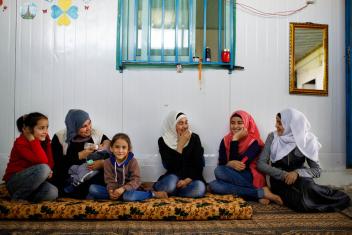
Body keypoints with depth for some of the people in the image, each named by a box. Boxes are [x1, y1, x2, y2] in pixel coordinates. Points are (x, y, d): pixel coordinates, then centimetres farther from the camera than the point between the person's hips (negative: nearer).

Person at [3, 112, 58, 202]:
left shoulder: (45, 139, 1)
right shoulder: (20, 143, -19)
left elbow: (50, 162, 1)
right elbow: (42, 161, -30)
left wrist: (48, 171, -21)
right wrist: (33, 140, -28)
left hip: (32, 180, 5)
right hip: (15, 182, -5)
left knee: (52, 193, -25)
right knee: (43, 169, -34)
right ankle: (18, 197, -14)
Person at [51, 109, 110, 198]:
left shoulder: (98, 135, 5)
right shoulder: (59, 137, 1)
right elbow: (56, 163, -8)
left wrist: (102, 163, -18)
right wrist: (80, 155, -12)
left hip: (93, 178, 3)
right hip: (69, 179, -3)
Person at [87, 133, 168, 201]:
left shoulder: (132, 161, -11)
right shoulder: (108, 162, -3)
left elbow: (136, 181, -15)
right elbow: (110, 181, -5)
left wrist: (123, 189, -31)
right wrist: (111, 191, -27)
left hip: (129, 189, -2)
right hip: (115, 190, 2)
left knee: (128, 196, -38)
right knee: (92, 188, -15)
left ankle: (152, 194, -20)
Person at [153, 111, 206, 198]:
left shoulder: (194, 138, -4)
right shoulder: (163, 141, -6)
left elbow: (199, 165, -6)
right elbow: (170, 167, -16)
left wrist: (187, 180, -20)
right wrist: (180, 145, -19)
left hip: (191, 178, 1)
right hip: (173, 178, -1)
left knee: (199, 188, -32)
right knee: (172, 181, -36)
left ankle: (172, 191, -9)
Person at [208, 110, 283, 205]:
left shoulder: (254, 142, -8)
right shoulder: (225, 140, 5)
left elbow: (240, 164, -17)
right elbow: (221, 164, -2)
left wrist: (235, 139, -17)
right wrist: (231, 164, -24)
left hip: (250, 178, -5)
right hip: (233, 177, 5)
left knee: (219, 172, -28)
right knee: (213, 186, -27)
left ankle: (261, 192, -26)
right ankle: (261, 192, -25)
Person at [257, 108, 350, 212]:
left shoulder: (307, 140, -7)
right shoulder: (273, 137, -7)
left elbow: (317, 170, -6)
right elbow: (261, 164, -10)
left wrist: (297, 173, -25)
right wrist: (283, 174, -23)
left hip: (299, 179, 2)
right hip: (279, 181, -2)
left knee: (306, 184, -35)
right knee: (301, 202, -31)